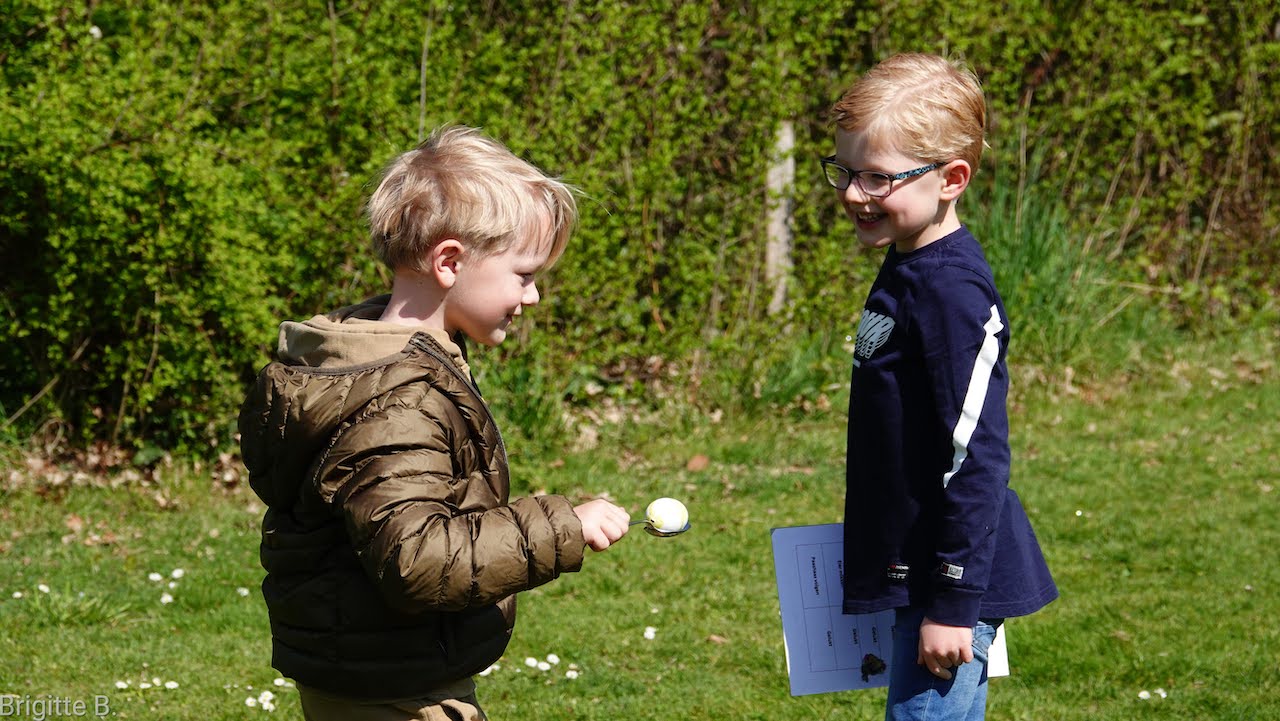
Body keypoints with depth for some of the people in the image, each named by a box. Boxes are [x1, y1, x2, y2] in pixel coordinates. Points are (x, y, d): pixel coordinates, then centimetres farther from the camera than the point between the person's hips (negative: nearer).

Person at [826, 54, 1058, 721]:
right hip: (914, 570, 10)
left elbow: (975, 459, -22)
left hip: (954, 575, -10)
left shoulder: (951, 292, -20)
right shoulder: (905, 273, 11)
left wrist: (953, 605, -21)